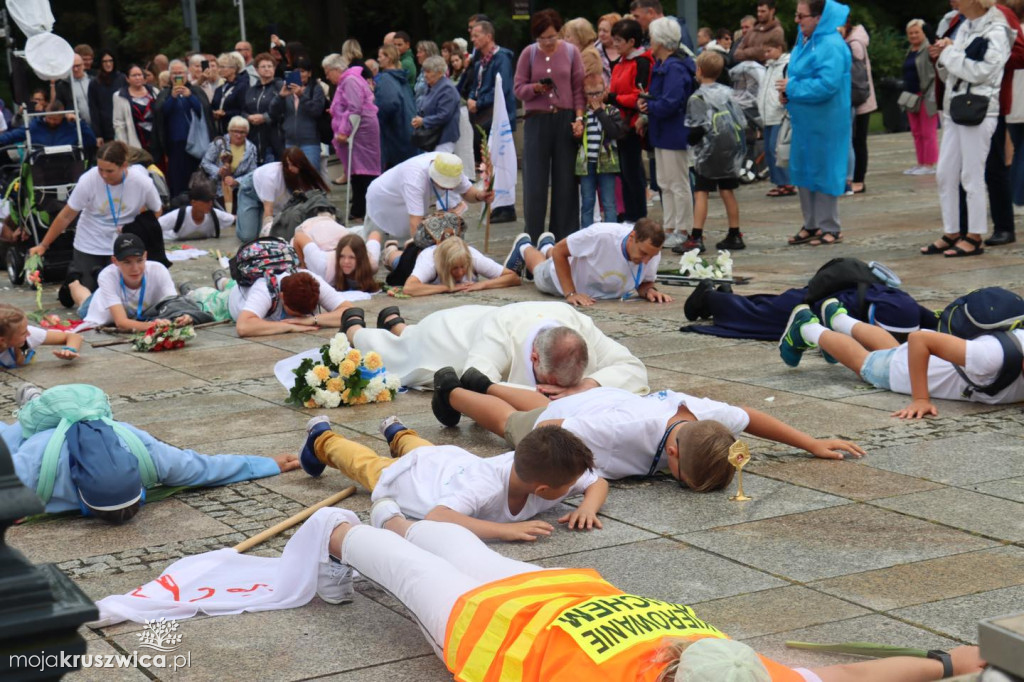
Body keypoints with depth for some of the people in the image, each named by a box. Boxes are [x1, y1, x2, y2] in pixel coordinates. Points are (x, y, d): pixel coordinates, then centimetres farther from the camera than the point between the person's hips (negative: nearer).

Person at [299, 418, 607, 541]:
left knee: (428, 453, 41)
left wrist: (587, 507, -42)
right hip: (411, 473, -5)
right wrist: (504, 529, -69)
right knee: (369, 464, 27)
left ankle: (399, 434, 70)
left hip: (459, 460, 5)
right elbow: (434, 518, -66)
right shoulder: (483, 487, -52)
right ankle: (323, 439, 54)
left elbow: (598, 483, -19)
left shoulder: (537, 468, -35)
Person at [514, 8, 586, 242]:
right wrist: (536, 88, -15)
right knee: (535, 182, 0)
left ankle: (564, 237, 12)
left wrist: (579, 118, -7)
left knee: (565, 180, 4)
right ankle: (533, 238, 8)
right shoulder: (528, 54, 3)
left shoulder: (571, 52, 3)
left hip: (565, 120, 0)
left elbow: (579, 89, 4)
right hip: (537, 120, 0)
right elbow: (518, 88, 4)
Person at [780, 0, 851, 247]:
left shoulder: (832, 46, -19)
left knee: (822, 173, 0)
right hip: (804, 121, 9)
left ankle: (829, 228, 11)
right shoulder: (803, 41, 10)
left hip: (824, 123, -9)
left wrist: (791, 87, -17)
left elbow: (826, 85, -27)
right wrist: (787, 94, 0)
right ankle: (811, 226, 23)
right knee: (803, 172, 13)